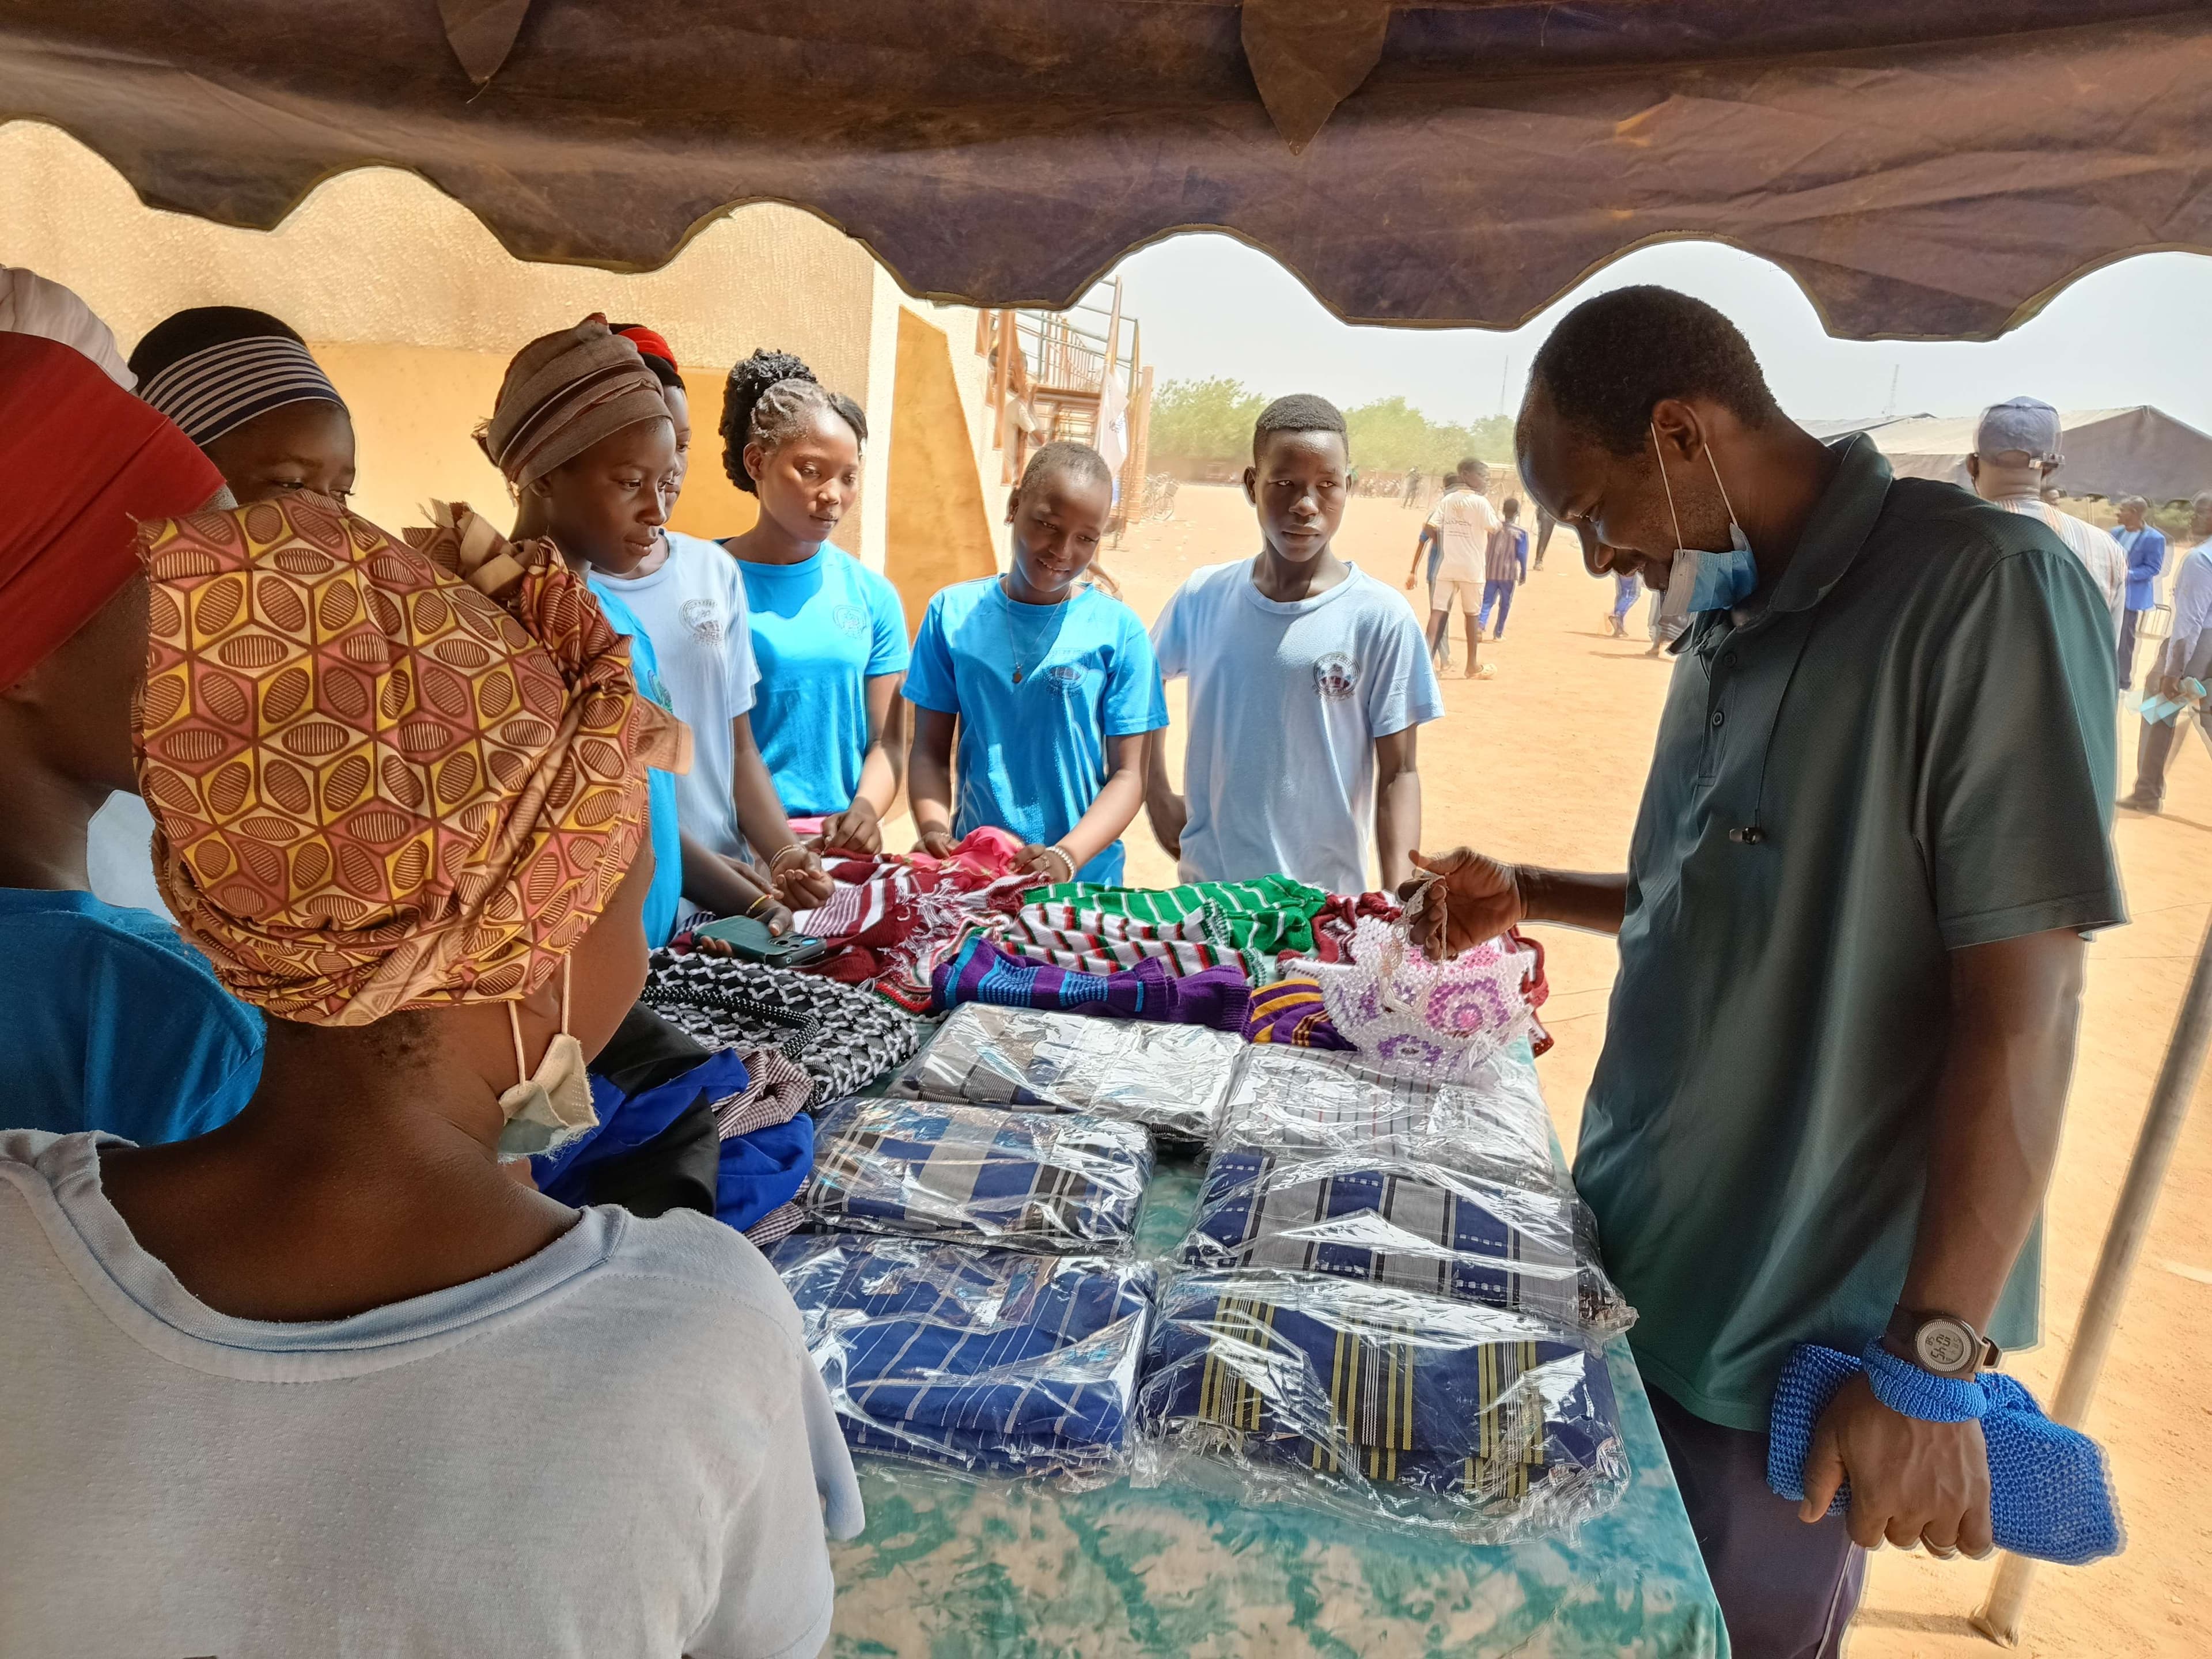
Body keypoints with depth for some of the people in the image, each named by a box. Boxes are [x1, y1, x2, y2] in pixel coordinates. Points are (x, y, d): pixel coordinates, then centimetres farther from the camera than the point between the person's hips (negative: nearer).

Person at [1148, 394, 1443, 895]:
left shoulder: (1381, 618, -10)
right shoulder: (1202, 597, -2)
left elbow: (1397, 773, -7)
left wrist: (1400, 901, -15)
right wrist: (1157, 796, 7)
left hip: (1325, 896, -2)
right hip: (1205, 883, 3)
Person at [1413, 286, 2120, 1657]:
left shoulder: (1982, 590, -19)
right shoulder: (1734, 624, 5)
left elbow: (2022, 1005, -21)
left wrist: (1932, 1363, -20)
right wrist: (1528, 899, 6)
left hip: (1799, 1333, -7)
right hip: (1638, 1257, 7)